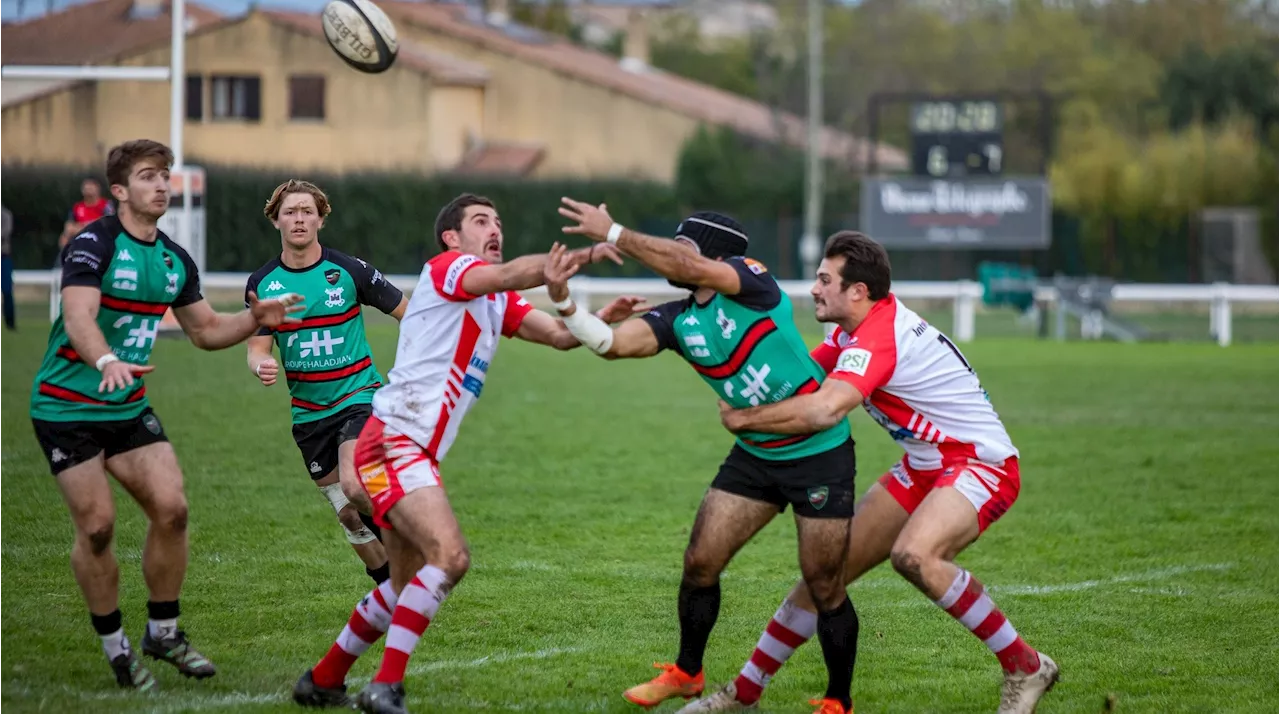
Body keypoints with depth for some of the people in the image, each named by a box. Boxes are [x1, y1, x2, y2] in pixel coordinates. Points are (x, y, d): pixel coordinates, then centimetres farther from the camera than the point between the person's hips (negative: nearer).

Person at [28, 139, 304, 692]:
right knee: (97, 526, -8)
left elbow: (204, 329, 17)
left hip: (129, 407, 6)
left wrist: (254, 320, -1)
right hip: (67, 406, -6)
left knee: (170, 508, -6)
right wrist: (107, 362, -49)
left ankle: (163, 632, 10)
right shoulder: (94, 244, -16)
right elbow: (78, 317, -30)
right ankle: (114, 646, 8)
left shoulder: (174, 259, 7)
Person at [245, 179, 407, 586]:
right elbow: (257, 348, -1)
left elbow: (409, 313, 0)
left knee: (354, 485, -28)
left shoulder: (349, 271, -8)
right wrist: (262, 367, -24)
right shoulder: (262, 284, 0)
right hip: (308, 412, 4)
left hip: (358, 397, -4)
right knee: (348, 515, 7)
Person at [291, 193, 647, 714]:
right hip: (392, 441, -10)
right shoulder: (445, 268, -5)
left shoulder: (497, 302, 20)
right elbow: (511, 274, -23)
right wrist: (584, 255, -28)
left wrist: (601, 318, -7)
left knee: (409, 586, 16)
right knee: (450, 556, -24)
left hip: (417, 455, 10)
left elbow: (559, 334, 12)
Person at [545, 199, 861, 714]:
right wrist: (563, 303, -27)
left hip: (819, 453, -6)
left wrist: (614, 234, -33)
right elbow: (610, 343, -12)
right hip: (754, 455, 7)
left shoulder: (751, 279, -16)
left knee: (824, 587, -2)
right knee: (700, 561, 3)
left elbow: (687, 269, -33)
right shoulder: (678, 320, 1)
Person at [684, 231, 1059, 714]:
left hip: (980, 464, -10)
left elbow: (823, 410, -38)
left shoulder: (879, 338, -25)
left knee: (914, 555, -36)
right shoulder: (856, 331, 6)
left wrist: (742, 418, -24)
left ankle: (1025, 668, -20)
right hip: (924, 469, 10)